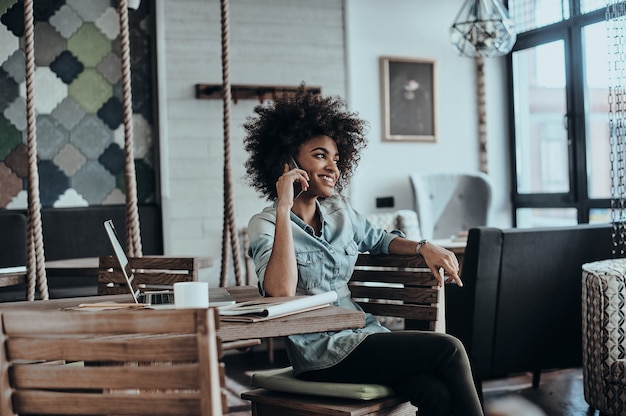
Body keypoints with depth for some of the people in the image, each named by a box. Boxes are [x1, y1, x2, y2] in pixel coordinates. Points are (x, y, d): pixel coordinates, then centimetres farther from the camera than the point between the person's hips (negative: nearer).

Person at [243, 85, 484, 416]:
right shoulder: (264, 225, -5)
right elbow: (281, 291, -23)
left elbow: (379, 240, 31)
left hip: (361, 333, 6)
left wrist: (424, 247, 10)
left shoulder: (339, 211, 13)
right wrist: (283, 208, -21)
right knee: (448, 349, -21)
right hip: (321, 353, -6)